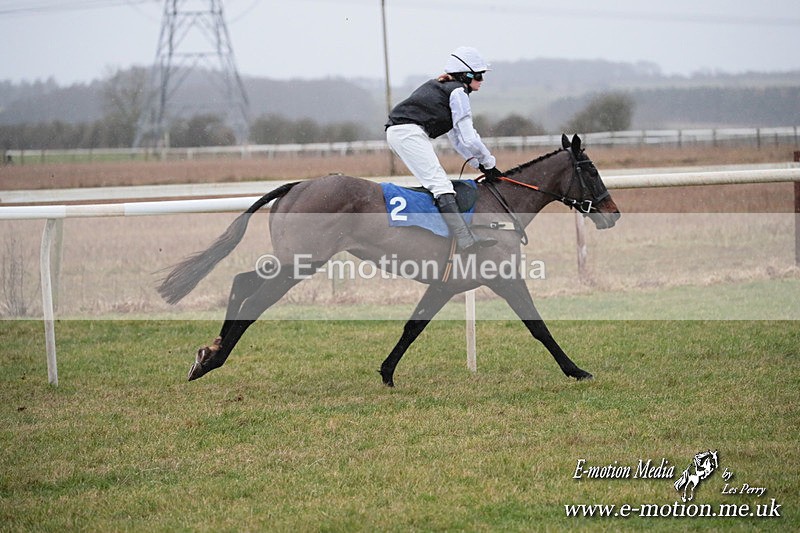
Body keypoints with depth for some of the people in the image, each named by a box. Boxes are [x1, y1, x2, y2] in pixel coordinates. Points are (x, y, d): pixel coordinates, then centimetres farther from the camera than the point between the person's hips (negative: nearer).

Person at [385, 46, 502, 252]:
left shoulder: (441, 87, 28)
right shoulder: (458, 92, -1)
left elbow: (454, 134, 30)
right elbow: (468, 138, -6)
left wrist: (477, 163, 24)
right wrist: (489, 164, 7)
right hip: (410, 132, -11)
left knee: (437, 181, 14)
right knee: (440, 184, -20)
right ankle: (465, 239, -32)